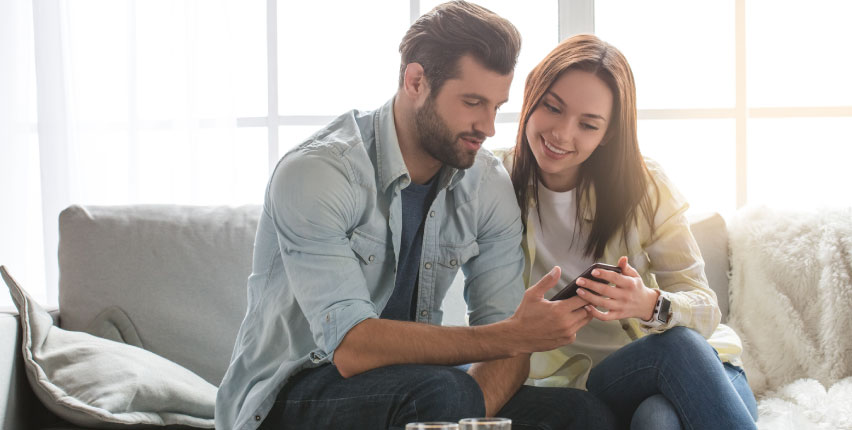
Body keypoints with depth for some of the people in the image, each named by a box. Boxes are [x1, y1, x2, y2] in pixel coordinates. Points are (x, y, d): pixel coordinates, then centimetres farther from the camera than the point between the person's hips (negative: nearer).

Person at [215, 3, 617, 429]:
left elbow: (505, 348, -5)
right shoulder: (314, 174, -19)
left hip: (409, 388, 5)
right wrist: (515, 336, -31)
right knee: (444, 391, -32)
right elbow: (350, 347, -27)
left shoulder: (490, 186, -1)